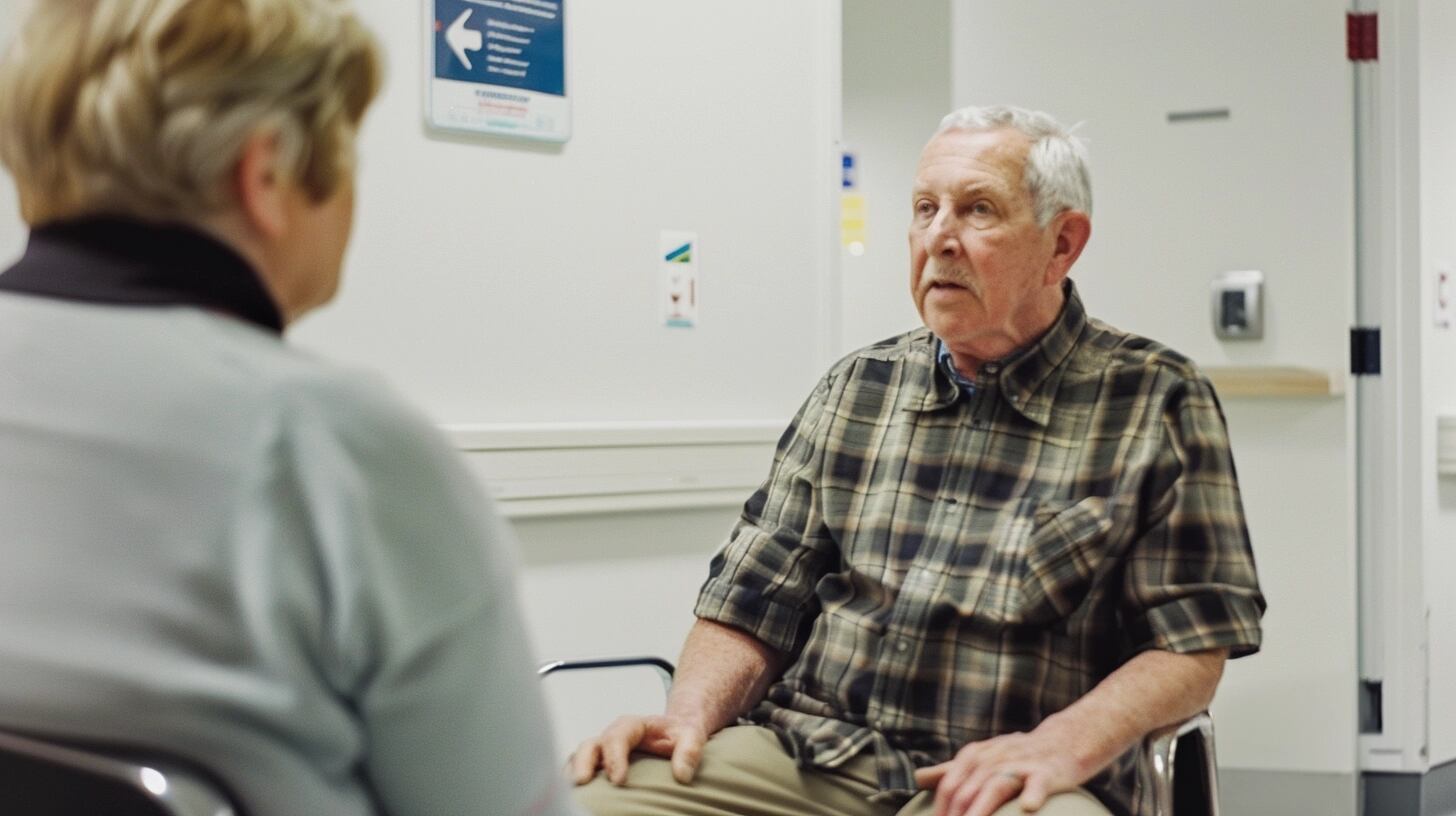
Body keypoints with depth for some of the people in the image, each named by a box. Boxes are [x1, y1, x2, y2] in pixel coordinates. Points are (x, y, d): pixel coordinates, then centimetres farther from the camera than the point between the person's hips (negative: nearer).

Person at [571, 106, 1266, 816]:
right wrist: (688, 715, -3)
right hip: (803, 757, 3)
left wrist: (1059, 748, -16)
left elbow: (1190, 647, 0)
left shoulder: (1157, 404, 4)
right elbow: (754, 600, 15)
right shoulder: (855, 387, 16)